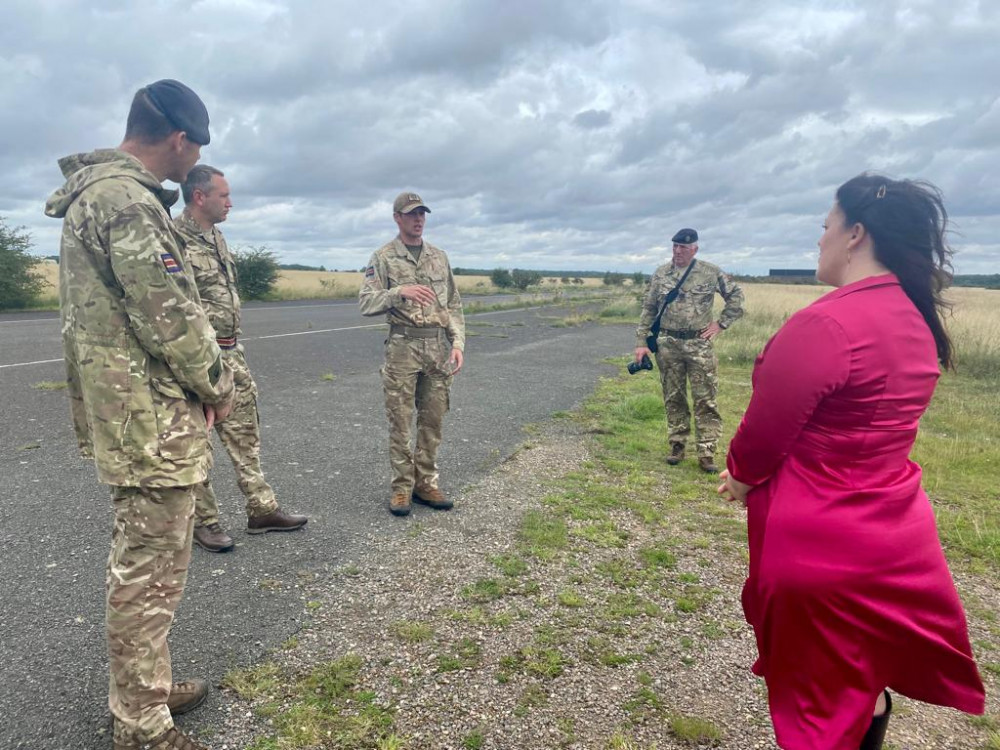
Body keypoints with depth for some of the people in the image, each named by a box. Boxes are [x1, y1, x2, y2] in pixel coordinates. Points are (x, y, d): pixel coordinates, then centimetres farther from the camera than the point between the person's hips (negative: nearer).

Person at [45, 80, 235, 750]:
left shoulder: (99, 190, 17)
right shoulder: (127, 199, -17)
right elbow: (171, 313, -21)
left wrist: (204, 376, 12)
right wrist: (217, 383, -6)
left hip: (128, 410, 11)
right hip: (153, 417, -11)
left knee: (144, 562, 20)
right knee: (150, 572, 0)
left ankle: (151, 688, 37)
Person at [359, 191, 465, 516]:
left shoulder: (439, 257, 12)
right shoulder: (383, 257, 0)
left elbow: (454, 305, 13)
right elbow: (366, 302, -9)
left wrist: (457, 343, 1)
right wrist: (401, 292, -25)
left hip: (439, 347, 4)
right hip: (403, 347, -4)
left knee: (432, 420, 8)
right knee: (400, 422, 1)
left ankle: (426, 483, 20)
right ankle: (402, 487, 12)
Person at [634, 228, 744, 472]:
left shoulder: (711, 273, -1)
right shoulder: (660, 274, 5)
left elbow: (736, 295, 9)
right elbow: (648, 310, 8)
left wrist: (721, 324, 0)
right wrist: (641, 342, 2)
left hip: (699, 345, -2)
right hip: (668, 345, 2)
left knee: (705, 400, -3)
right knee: (673, 398, 9)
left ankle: (706, 452, 3)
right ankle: (677, 446, 20)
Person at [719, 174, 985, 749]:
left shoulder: (822, 324, -26)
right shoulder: (918, 322, 2)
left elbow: (764, 432, -19)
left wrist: (742, 478, 2)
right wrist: (757, 475, 10)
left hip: (820, 545, -7)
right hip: (895, 535, 8)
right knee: (867, 686, 29)